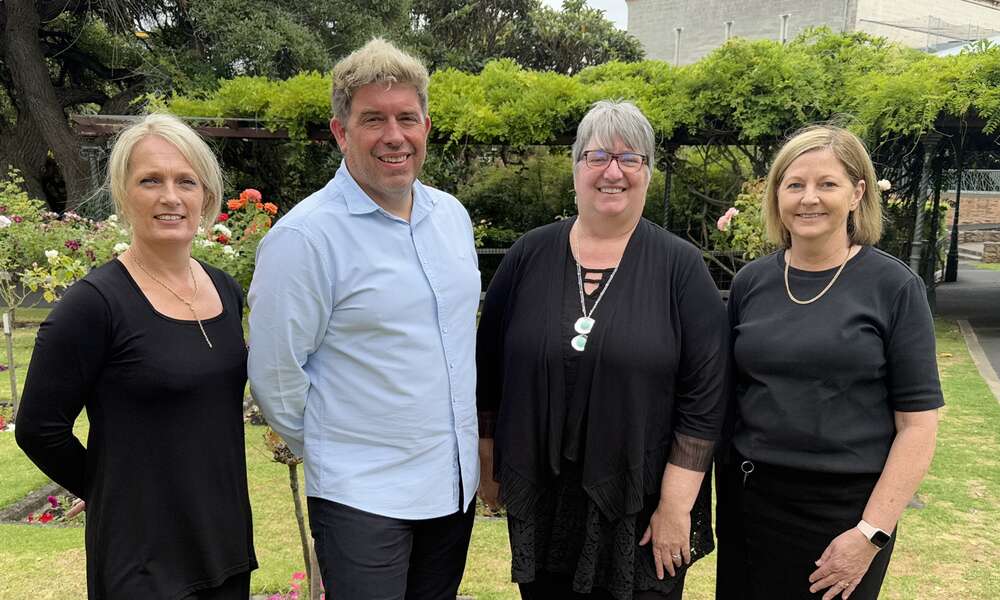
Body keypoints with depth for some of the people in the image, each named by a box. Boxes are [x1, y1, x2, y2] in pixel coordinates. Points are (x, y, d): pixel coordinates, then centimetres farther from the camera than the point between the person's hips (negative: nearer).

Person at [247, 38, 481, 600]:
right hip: (361, 497, -6)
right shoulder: (304, 236, -17)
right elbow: (275, 373, -13)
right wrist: (328, 448, 0)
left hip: (458, 483, 6)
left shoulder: (452, 214, 4)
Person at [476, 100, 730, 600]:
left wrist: (677, 504, -10)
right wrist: (489, 462, 9)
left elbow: (704, 394, -8)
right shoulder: (529, 256, 0)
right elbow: (489, 367, 7)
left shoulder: (680, 267, -6)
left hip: (641, 506, -2)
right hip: (540, 499, 2)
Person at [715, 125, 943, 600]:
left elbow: (917, 424, -9)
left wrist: (871, 533, -13)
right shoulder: (750, 282, 1)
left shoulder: (894, 287, -8)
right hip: (747, 499, 3)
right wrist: (719, 484, 3)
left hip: (844, 509, -3)